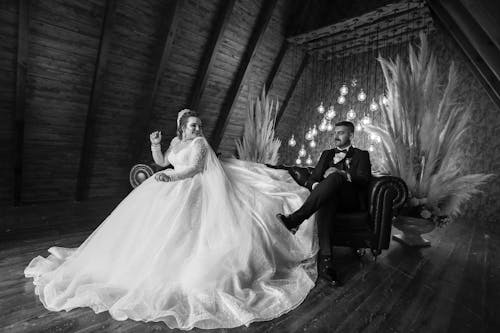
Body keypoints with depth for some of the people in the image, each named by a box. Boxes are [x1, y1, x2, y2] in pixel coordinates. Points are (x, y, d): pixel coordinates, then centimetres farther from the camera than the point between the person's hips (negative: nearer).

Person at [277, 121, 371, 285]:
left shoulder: (361, 155, 19)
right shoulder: (327, 154, 28)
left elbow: (364, 180, 1)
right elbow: (312, 179, 17)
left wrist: (342, 174, -16)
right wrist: (316, 185, -8)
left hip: (349, 201, -2)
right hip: (329, 196, 2)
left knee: (335, 177, -35)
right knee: (325, 201, -37)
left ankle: (295, 218, -46)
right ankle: (325, 260, -45)